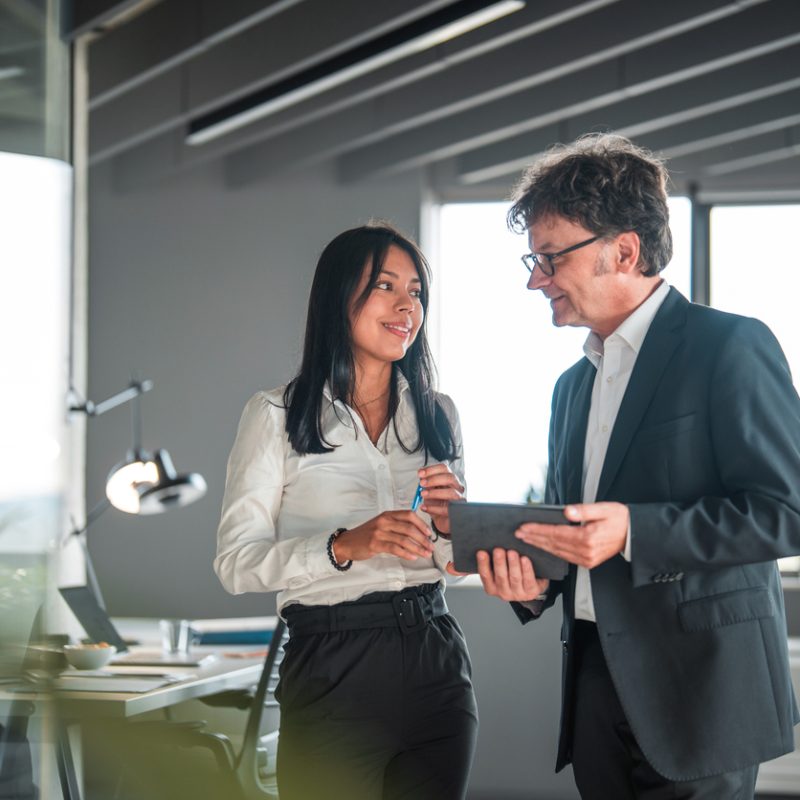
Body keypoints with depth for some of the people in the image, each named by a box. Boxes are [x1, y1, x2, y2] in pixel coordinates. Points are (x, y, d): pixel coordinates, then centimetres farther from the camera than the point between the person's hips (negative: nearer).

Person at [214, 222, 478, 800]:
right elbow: (236, 563, -9)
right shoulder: (278, 416, -1)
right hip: (332, 670, -4)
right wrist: (344, 546, -24)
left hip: (435, 664, 4)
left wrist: (450, 525, -6)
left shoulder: (439, 415, 12)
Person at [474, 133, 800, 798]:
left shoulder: (731, 346, -7)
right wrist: (535, 582, 1)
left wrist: (634, 531, -23)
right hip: (598, 686, 7)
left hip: (695, 691, -7)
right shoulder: (574, 384, 18)